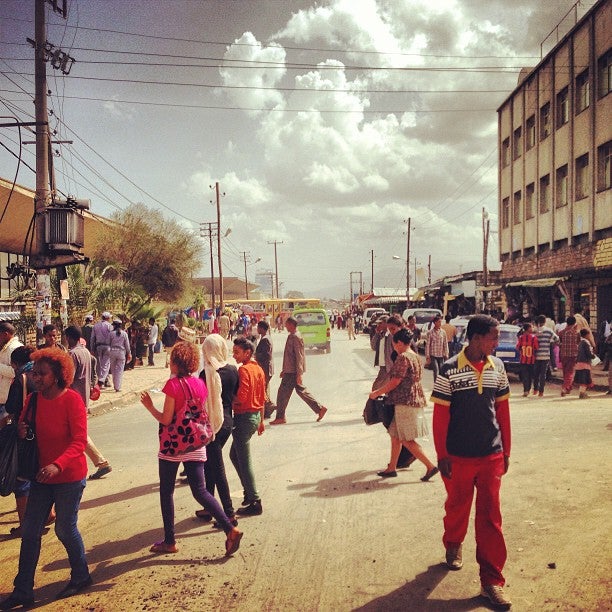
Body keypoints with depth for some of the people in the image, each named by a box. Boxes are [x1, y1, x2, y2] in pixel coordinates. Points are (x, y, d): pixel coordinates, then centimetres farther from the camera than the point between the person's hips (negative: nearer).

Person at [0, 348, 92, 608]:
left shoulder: (71, 399, -18)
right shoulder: (33, 399, 1)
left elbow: (79, 441, -23)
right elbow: (31, 435, 14)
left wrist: (57, 465, -36)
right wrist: (22, 431, -10)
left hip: (69, 477, -6)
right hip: (42, 475, 6)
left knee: (65, 528, 7)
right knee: (30, 531, 8)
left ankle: (81, 577, 31)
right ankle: (22, 591, 21)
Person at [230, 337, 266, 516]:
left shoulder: (244, 370, -17)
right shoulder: (258, 369, 10)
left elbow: (241, 398, -25)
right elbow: (262, 397, 16)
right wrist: (261, 420, 22)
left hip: (244, 417, -9)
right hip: (255, 416, 9)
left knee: (244, 461, -1)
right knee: (234, 455, 22)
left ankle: (254, 502, 4)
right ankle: (249, 490, 26)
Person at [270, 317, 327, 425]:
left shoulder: (295, 337, -17)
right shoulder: (292, 336, 14)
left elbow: (299, 356, -20)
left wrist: (299, 374, -22)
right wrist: (284, 370, 25)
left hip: (292, 371, -10)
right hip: (290, 370, 10)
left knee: (283, 393, -3)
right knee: (301, 390, 13)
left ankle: (280, 417, 5)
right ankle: (319, 408, 16)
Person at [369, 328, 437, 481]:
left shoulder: (403, 357, -17)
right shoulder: (414, 356, 13)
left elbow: (394, 382, -19)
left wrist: (377, 393, -7)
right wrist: (381, 389, 24)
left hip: (405, 402, -10)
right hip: (414, 400, 10)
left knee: (407, 440, -4)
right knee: (395, 436, 16)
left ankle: (430, 466, -1)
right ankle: (392, 468, 23)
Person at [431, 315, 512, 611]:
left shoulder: (497, 367, 0)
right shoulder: (449, 370, -13)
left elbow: (503, 410, 7)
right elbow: (440, 414, -10)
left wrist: (506, 450, 9)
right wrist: (441, 455, -9)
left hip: (492, 456, 3)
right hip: (458, 456, -2)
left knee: (490, 516, 4)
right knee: (457, 506, 18)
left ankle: (492, 580, 12)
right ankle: (453, 546, 46)